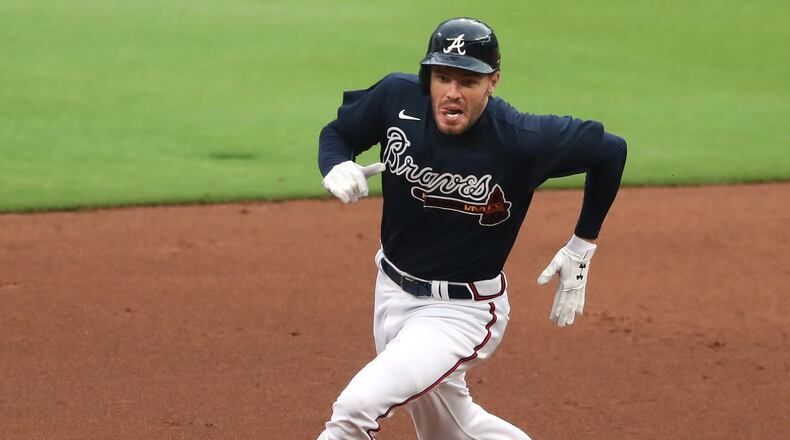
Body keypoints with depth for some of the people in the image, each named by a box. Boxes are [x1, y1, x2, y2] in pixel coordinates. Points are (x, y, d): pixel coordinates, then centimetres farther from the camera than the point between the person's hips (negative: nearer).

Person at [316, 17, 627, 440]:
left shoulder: (524, 140, -24)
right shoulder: (398, 98, -15)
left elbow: (611, 150, -8)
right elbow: (337, 132, 3)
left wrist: (581, 247, -3)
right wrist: (336, 169, -20)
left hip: (461, 310, -6)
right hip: (393, 290, 6)